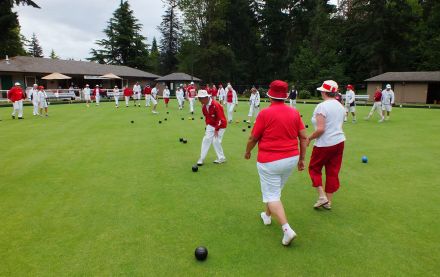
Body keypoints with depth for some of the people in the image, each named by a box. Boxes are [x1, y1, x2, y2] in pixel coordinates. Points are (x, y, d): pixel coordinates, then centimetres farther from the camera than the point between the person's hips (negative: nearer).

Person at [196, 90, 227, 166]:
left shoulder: (216, 105, -28)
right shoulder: (204, 106, -3)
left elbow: (221, 119, -25)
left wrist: (216, 129, -21)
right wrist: (208, 125, 8)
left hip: (220, 125, -7)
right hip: (211, 125, 7)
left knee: (216, 141, -8)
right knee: (206, 139, 0)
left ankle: (221, 158, 11)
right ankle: (201, 158, 6)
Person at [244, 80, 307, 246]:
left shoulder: (265, 113, -14)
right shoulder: (295, 113, 1)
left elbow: (253, 138, -7)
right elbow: (304, 137, 2)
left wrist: (248, 152, 12)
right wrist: (301, 159, 11)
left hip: (270, 161, -6)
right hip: (291, 159, 6)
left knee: (271, 196, 4)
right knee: (276, 190, 25)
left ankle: (287, 229, -8)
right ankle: (267, 216, 44)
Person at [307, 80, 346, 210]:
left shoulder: (322, 106, -17)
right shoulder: (340, 106, 8)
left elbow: (320, 129, -23)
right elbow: (338, 125, 13)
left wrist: (309, 138, -10)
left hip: (324, 144, -7)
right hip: (339, 142, 7)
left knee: (314, 168, 12)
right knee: (333, 172, 12)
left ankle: (322, 196, 4)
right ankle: (329, 201, 20)